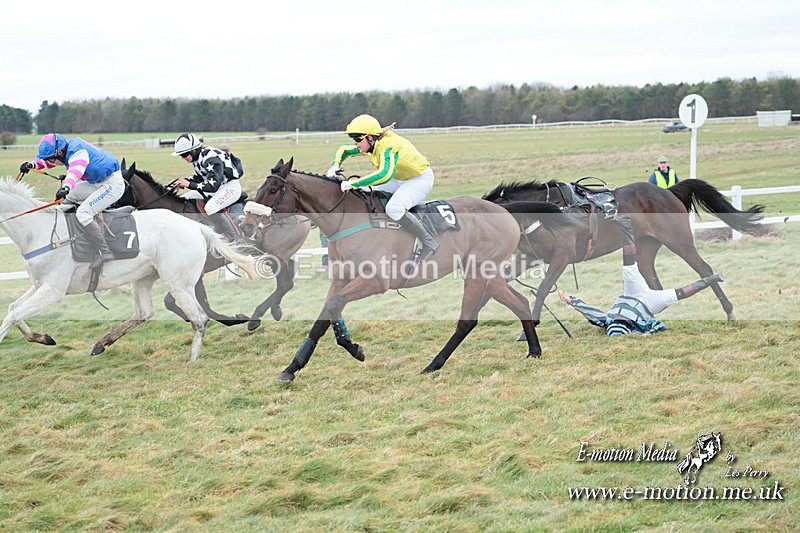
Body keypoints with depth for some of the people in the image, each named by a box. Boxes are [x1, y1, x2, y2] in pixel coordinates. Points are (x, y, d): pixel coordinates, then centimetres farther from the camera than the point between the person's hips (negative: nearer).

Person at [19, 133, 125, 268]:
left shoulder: (77, 153, -25)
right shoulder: (69, 147, 3)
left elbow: (76, 171, -46)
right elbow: (45, 159, 16)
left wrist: (66, 187, -64)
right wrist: (32, 164, -3)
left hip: (113, 184, -10)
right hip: (99, 183, 10)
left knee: (83, 213, -21)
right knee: (69, 197, 18)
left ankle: (105, 253, -23)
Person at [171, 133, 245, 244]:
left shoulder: (211, 159, -30)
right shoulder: (197, 157, -1)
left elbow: (214, 186, -34)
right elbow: (199, 177, 16)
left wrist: (189, 184, -34)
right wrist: (183, 181, -3)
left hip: (231, 186, -10)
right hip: (217, 184, 10)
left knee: (210, 207, -31)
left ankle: (238, 240, -24)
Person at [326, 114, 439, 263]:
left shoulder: (388, 146, -33)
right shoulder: (369, 145, -5)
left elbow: (385, 174, -50)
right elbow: (344, 150, 13)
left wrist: (354, 184, -47)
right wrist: (335, 166, -9)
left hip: (421, 178, -10)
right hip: (400, 180, 10)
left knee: (393, 208, -32)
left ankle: (429, 243, -18)